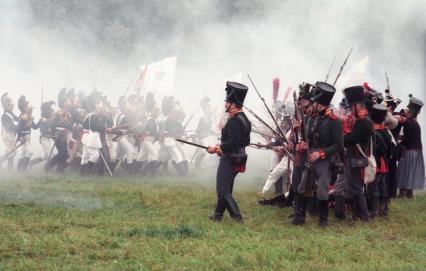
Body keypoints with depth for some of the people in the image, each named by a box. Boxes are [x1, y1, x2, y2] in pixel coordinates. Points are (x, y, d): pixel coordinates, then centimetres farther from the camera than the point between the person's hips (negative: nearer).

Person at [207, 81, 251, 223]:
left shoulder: (234, 121, -21)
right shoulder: (244, 119, 10)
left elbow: (232, 142, -28)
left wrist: (217, 148, -16)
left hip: (229, 160, -10)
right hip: (238, 159, 10)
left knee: (223, 190, -6)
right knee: (225, 187, 19)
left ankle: (237, 217, -12)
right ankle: (218, 214, 28)